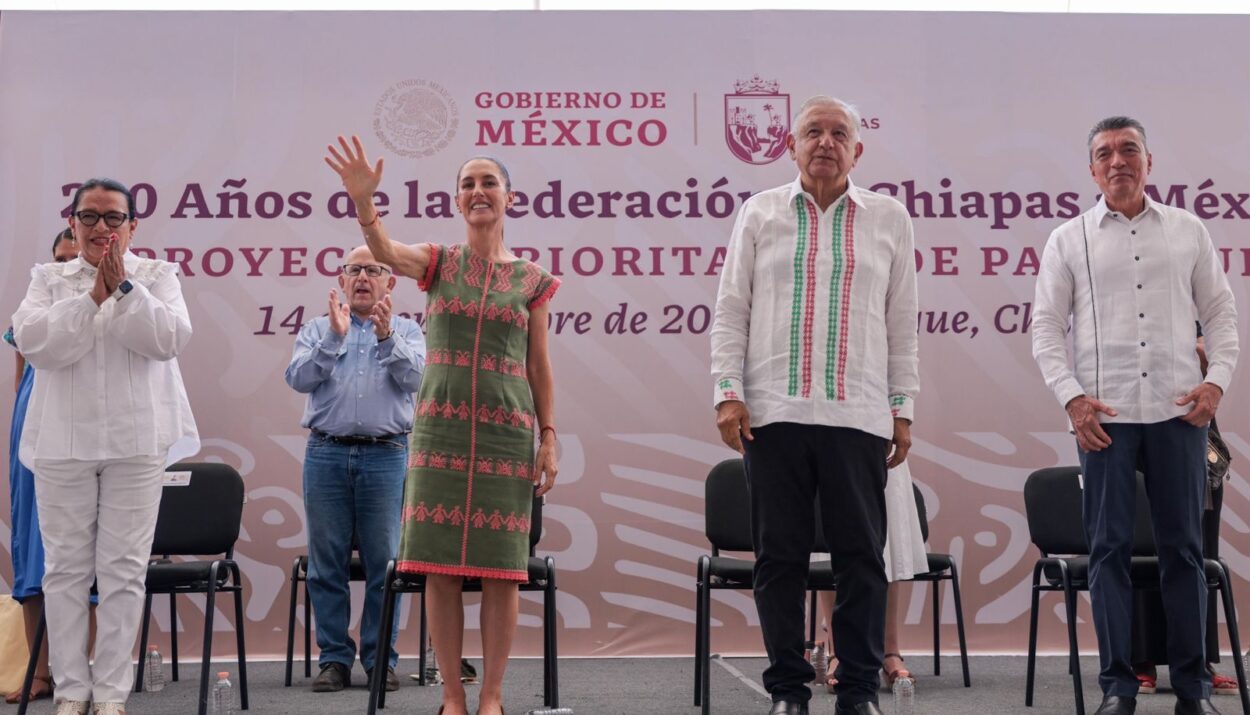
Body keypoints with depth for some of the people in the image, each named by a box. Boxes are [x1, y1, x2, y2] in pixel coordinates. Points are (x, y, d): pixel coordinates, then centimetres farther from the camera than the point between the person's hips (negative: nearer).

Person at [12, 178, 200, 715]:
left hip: (135, 443, -1)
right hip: (63, 442, 1)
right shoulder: (48, 278, 9)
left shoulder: (157, 275, 7)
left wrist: (124, 287, -16)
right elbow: (33, 342, -8)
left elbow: (169, 339, -9)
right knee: (66, 568, 4)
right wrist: (94, 295, -14)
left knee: (123, 570, 0)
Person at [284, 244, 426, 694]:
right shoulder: (318, 329, 13)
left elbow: (413, 377, -7)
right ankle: (334, 659, 9)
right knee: (327, 563, 2)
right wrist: (335, 337, -17)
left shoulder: (406, 331, 12)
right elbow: (299, 378, -4)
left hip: (385, 455, -1)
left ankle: (380, 659, 7)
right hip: (327, 453, 1)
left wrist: (387, 337, -22)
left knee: (383, 562, 0)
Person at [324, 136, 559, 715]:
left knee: (501, 568, 0)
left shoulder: (531, 280, 7)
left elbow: (539, 367, 8)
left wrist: (550, 438, 1)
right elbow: (386, 251, -17)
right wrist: (363, 200, -36)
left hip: (506, 433, 0)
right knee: (441, 565, 0)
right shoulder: (438, 262, 6)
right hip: (441, 428, 0)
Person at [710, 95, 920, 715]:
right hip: (773, 413, 0)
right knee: (779, 554, 3)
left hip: (858, 415, 0)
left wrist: (903, 408, 8)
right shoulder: (760, 213, 9)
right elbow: (731, 310, 7)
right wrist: (728, 393, -2)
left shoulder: (889, 219, 10)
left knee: (861, 555, 1)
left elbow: (902, 322, 11)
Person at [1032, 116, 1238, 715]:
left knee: (1183, 546, 4)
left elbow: (1219, 313, 12)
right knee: (1109, 548, 0)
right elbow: (1047, 328, 5)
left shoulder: (1187, 231, 11)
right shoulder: (1069, 240, 7)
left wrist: (1217, 380, -2)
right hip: (1104, 415, -1)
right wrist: (1072, 396, -7)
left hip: (1178, 412, 1)